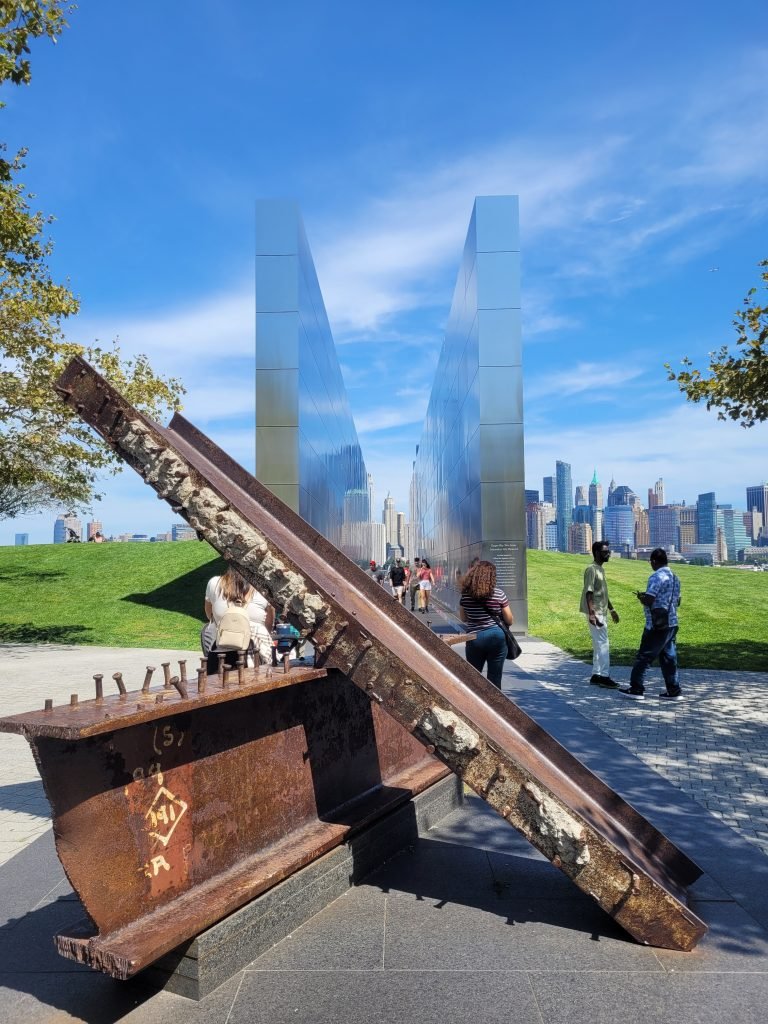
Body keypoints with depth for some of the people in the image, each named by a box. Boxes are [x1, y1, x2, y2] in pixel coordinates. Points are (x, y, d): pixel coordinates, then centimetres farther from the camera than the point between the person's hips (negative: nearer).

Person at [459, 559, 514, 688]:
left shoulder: (466, 594, -3)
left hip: (474, 638, 1)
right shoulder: (498, 593, -8)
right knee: (495, 679, 8)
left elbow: (463, 618, 9)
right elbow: (510, 620, -2)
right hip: (496, 637, -1)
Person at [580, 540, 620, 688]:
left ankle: (596, 675, 15)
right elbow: (588, 593, -21)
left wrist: (611, 609, 25)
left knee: (599, 644, 10)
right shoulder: (591, 569, -14)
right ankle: (604, 676, -6)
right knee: (603, 644, -9)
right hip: (595, 614, -10)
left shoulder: (601, 569, 16)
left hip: (602, 613, 10)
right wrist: (592, 613, -28)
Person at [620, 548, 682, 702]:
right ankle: (674, 691, 13)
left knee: (643, 657, -1)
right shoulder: (674, 577, 12)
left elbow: (648, 600, -22)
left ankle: (636, 689, 4)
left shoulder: (656, 577, -15)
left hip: (657, 626, -8)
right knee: (669, 657, 12)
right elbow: (677, 601, 20)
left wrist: (640, 597, -2)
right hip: (671, 623, 8)